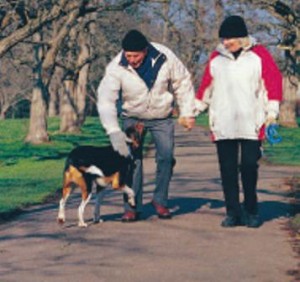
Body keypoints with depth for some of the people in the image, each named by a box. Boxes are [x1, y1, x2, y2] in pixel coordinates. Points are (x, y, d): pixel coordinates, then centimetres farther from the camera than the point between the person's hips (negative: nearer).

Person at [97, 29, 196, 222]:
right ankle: (132, 207, -2)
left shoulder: (165, 58, -21)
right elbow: (105, 101, -27)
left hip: (162, 118, 1)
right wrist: (114, 132, -36)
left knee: (166, 157, -5)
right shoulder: (117, 67, -24)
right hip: (133, 118, -1)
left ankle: (160, 200, 13)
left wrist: (188, 112, -6)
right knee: (131, 160, -10)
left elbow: (183, 83, -6)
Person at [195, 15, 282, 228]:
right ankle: (233, 212, 8)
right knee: (228, 169, 1)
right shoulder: (216, 58, 11)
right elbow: (206, 86, 17)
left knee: (249, 166, -3)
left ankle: (251, 211, 13)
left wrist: (271, 111, -5)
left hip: (251, 125, -3)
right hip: (222, 126, 3)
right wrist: (194, 110, 17)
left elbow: (273, 81, 1)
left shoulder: (259, 55, 2)